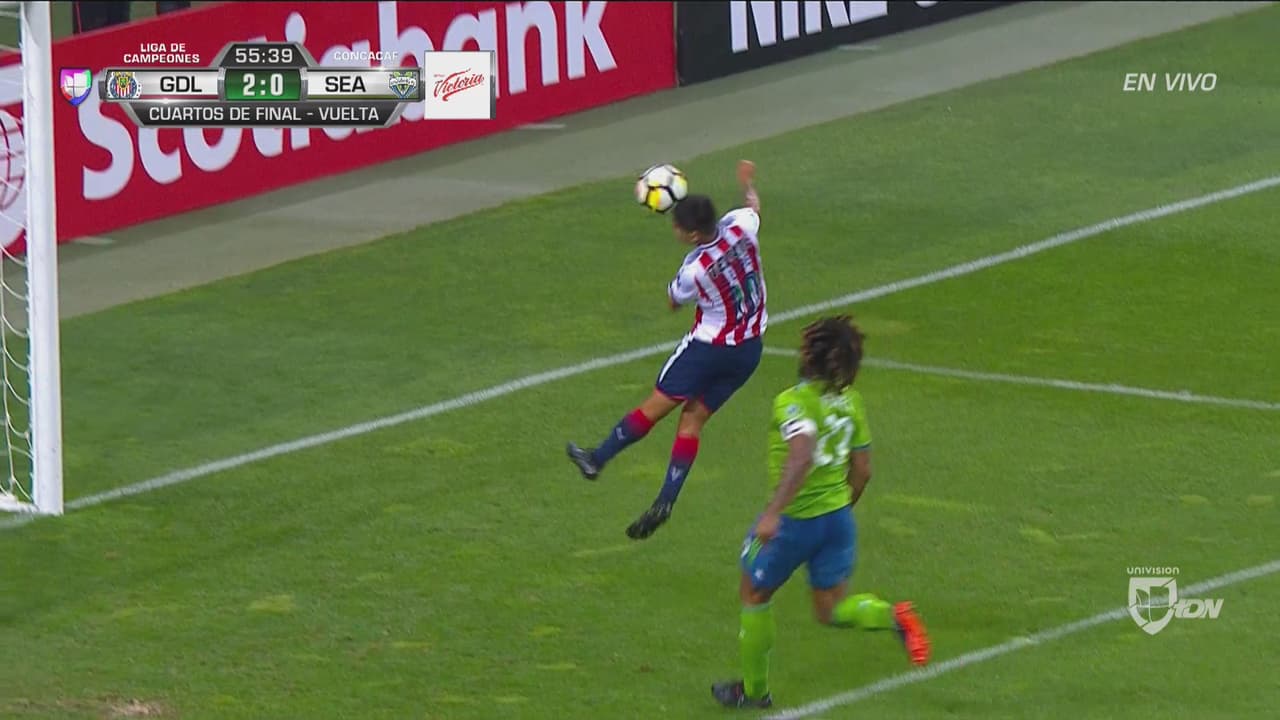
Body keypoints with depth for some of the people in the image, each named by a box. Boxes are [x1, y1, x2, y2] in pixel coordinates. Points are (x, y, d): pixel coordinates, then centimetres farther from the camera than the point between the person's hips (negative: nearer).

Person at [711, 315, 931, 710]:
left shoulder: (793, 402, -20)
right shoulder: (851, 401, 3)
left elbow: (802, 455, -38)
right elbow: (862, 470, 10)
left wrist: (773, 512, -41)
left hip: (794, 519, -6)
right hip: (839, 516, 6)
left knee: (755, 594, 17)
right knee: (832, 610, 13)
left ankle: (753, 689, 28)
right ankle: (893, 616, -16)